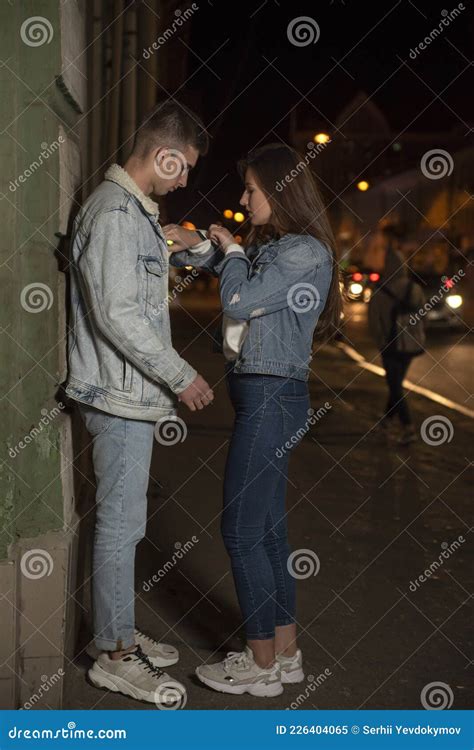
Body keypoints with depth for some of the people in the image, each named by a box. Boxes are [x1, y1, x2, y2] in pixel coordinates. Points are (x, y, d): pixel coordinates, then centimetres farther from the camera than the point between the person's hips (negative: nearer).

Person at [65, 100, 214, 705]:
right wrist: (180, 375, -18)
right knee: (120, 523, -2)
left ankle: (121, 636, 27)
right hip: (119, 394, -10)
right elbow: (116, 312, -23)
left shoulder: (133, 210, 16)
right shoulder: (115, 212, -16)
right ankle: (114, 655, 9)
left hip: (131, 392, 10)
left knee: (123, 520, 16)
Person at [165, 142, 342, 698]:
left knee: (241, 531, -3)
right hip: (261, 398, 10)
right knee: (267, 528, 14)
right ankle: (285, 653, 24)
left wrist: (229, 250, -3)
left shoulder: (305, 252, -15)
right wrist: (195, 246, 9)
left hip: (272, 398, -10)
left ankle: (262, 664, 9)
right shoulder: (268, 247, 13)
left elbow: (238, 300, -20)